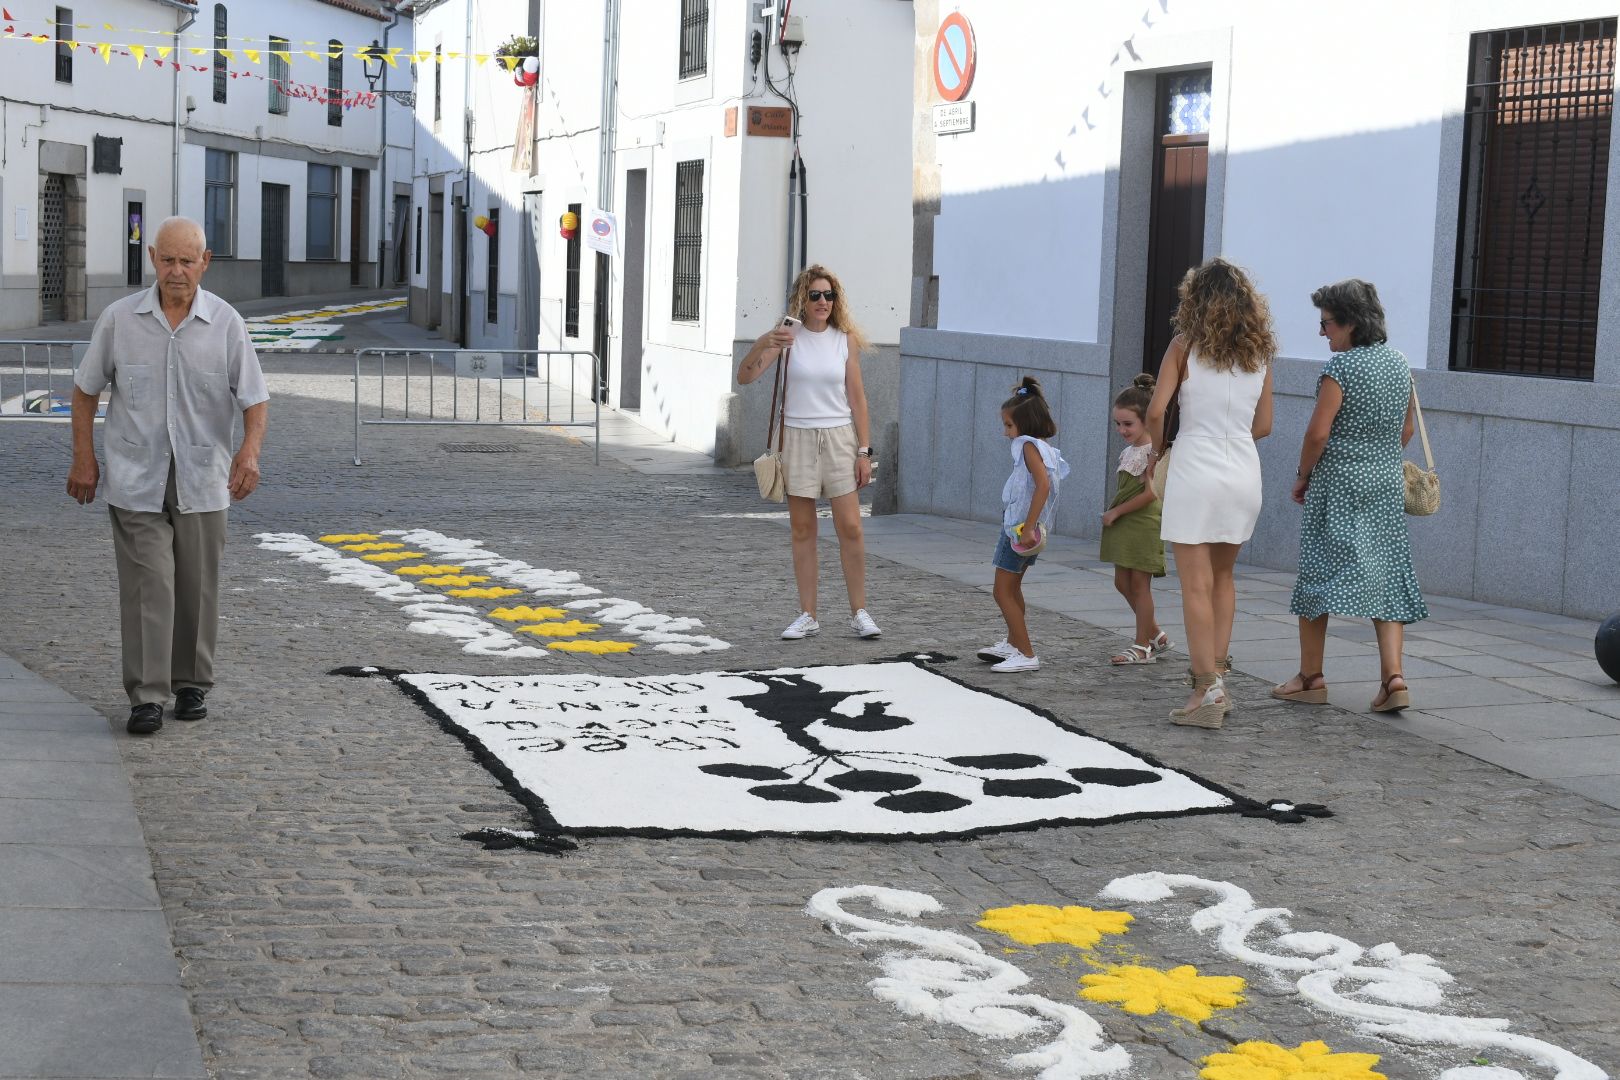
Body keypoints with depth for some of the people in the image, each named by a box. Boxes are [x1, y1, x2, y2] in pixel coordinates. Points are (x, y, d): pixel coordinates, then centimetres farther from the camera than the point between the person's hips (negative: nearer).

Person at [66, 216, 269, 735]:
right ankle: (145, 697, -4)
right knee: (147, 586, -8)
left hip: (203, 481, 1)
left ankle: (191, 684, 24)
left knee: (197, 589, 9)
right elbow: (86, 388, 9)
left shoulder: (226, 323, -3)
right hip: (135, 481, -1)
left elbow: (255, 397, -3)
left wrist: (251, 450, -21)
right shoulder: (119, 318, -2)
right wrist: (83, 457, 4)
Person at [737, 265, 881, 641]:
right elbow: (744, 377, -10)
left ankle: (859, 612, 7)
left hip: (839, 437, 0)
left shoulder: (846, 339, 1)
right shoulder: (789, 335, -2)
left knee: (850, 527, -4)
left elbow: (856, 397, 3)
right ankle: (807, 615, 12)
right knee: (802, 529, 5)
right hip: (798, 437, 0)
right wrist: (763, 344, -28)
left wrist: (864, 451, 0)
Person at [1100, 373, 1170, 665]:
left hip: (1143, 526, -9)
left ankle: (1143, 646, 7)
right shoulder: (1127, 452, 11)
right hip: (1123, 528, 9)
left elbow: (1150, 494, -19)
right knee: (1123, 583, 11)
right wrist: (1112, 516, 12)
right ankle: (1156, 635, 24)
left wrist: (1116, 512, -15)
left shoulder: (1153, 452, -13)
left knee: (1139, 584, -2)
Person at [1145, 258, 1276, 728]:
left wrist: (1157, 450, 6)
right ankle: (1217, 678, 19)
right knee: (1222, 578, 19)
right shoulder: (1259, 352, 7)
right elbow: (1263, 425, 11)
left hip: (1196, 468, -4)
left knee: (1196, 585, -1)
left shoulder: (1186, 346, -5)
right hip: (1244, 469, 5)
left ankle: (1207, 690, -5)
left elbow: (1156, 410, -11)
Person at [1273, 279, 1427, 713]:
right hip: (1388, 483, 7)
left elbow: (1318, 431, -16)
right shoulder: (1399, 364, 9)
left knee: (1320, 569, 3)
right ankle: (1393, 676, -6)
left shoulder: (1341, 368, -14)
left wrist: (1302, 476, -3)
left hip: (1337, 483, -7)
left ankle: (1311, 677, 9)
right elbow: (1406, 430, 16)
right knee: (1385, 576, 6)